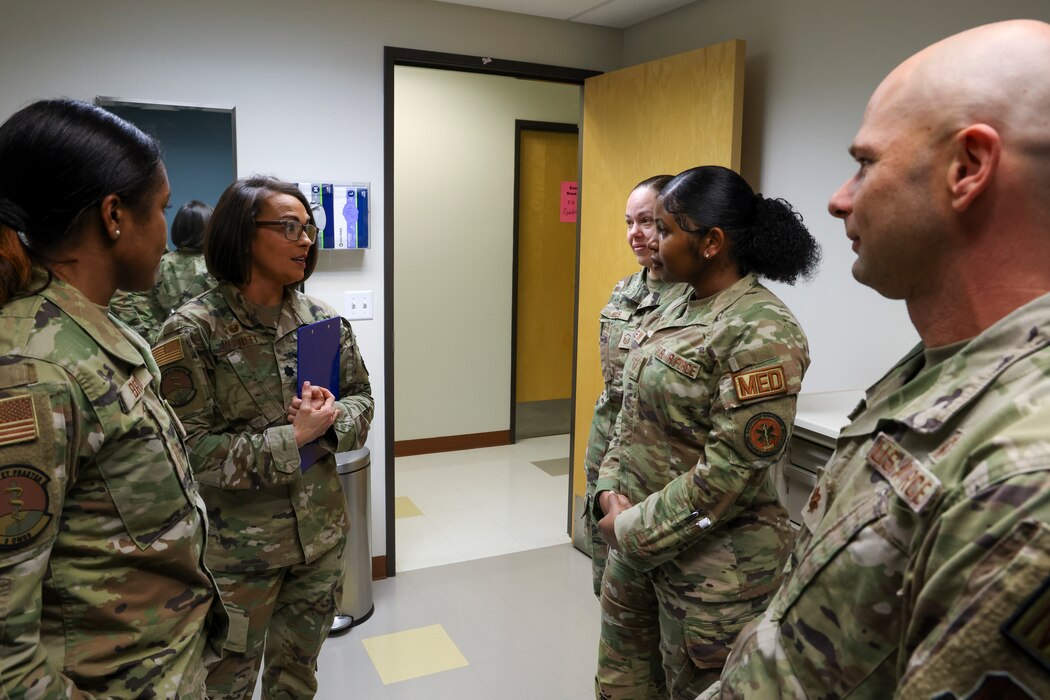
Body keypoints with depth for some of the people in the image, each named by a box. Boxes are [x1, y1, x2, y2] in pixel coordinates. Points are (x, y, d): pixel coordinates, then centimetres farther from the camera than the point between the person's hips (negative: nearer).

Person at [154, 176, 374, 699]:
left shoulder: (322, 320, -1)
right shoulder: (192, 331, -15)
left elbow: (361, 400, 6)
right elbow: (192, 449, -18)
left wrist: (331, 420, -15)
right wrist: (295, 438, -20)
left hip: (321, 535, 4)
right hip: (237, 549, -4)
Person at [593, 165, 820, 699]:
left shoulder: (761, 332, -20)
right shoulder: (677, 311, 6)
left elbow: (732, 470, -24)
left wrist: (635, 531, -16)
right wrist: (611, 491, -2)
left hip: (710, 560, -8)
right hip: (634, 540, 8)